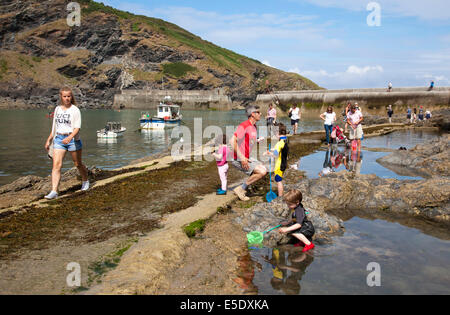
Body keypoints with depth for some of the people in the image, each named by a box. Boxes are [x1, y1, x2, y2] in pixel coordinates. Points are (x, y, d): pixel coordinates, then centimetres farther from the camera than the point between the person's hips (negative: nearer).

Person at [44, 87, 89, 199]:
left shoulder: (75, 110, -6)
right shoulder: (57, 109, 10)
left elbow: (77, 128, -14)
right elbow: (54, 127, 20)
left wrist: (70, 137, -31)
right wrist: (49, 140, 20)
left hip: (73, 139, -4)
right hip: (59, 139, 4)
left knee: (78, 164, 13)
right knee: (56, 165, -10)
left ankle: (85, 181, 41)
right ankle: (54, 191, -14)